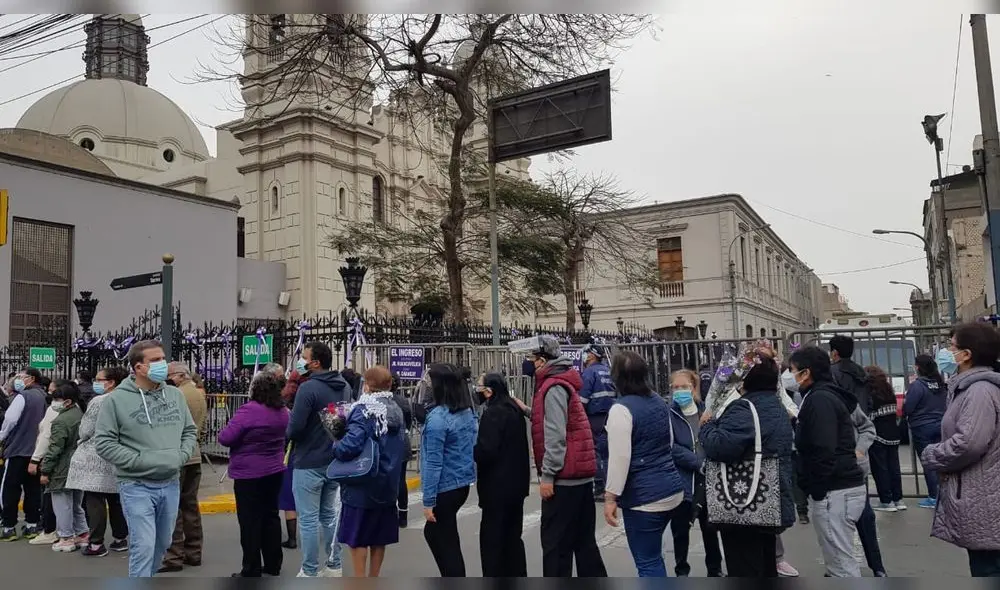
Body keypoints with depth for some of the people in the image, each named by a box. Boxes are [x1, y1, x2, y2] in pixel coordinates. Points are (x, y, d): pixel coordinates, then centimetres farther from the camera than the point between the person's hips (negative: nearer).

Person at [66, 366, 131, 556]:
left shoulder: (98, 401, -13)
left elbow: (85, 431, -9)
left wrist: (82, 441, 12)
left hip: (96, 458, -7)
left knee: (95, 501, -1)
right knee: (116, 500, 14)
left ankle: (96, 544, 1)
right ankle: (120, 539, 22)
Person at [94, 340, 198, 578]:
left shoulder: (175, 394, 5)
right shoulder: (117, 399, -9)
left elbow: (190, 431, 14)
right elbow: (103, 442, -10)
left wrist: (182, 456, -4)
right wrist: (139, 461, -17)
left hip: (171, 484, 5)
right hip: (136, 486, -5)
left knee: (162, 544, 18)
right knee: (143, 546, -8)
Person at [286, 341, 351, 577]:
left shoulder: (308, 388, -19)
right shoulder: (344, 386, 5)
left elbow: (295, 428, -21)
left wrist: (289, 434, 0)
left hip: (309, 463, -7)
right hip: (335, 461, 8)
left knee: (308, 519, 2)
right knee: (330, 514, 17)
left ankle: (310, 572, 10)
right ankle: (334, 566, 24)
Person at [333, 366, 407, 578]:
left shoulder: (364, 410, -17)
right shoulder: (396, 411, 5)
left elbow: (351, 444, -29)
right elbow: (403, 449, 12)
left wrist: (335, 448, -11)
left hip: (362, 485, -7)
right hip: (387, 484, 7)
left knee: (357, 537, 6)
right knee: (379, 537, 16)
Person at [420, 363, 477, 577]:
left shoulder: (438, 416, -20)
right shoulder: (468, 412, 5)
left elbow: (433, 462, -18)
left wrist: (428, 500, -13)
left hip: (445, 488, -8)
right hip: (463, 484, 8)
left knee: (446, 543, 6)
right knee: (432, 532, 23)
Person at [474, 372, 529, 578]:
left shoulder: (493, 414, -19)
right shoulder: (513, 410, 10)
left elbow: (485, 451, -25)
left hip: (498, 487, -10)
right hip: (515, 482, 10)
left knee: (492, 537, -1)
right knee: (512, 535, 18)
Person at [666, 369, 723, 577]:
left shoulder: (706, 411, 3)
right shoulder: (668, 414, -8)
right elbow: (671, 447, -16)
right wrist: (700, 462, -23)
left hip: (708, 481, 3)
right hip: (681, 482, -3)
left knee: (710, 528, 17)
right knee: (680, 530, 9)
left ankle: (715, 570, 35)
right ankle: (681, 571, 27)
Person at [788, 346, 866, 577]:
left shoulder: (819, 399, -16)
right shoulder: (827, 396, 16)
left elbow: (823, 450, -23)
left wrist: (817, 490, -17)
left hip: (834, 492, -10)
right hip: (841, 487, 10)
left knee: (842, 565, -4)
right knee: (841, 561, 17)